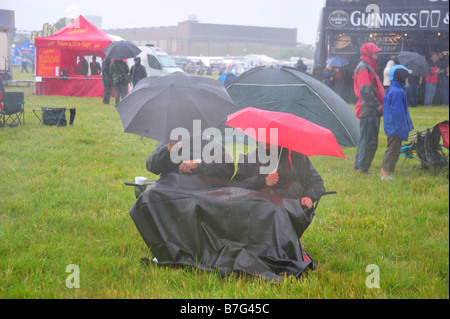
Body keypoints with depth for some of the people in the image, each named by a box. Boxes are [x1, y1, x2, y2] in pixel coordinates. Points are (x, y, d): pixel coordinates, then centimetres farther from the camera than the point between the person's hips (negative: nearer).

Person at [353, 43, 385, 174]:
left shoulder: (368, 67, 20)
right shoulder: (363, 68, -13)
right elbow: (365, 92, -20)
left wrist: (380, 104, 18)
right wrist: (377, 105, -17)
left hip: (372, 110, 10)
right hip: (368, 110, -10)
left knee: (365, 138, 15)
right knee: (368, 139, -7)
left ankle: (359, 165, 23)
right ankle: (363, 168, -3)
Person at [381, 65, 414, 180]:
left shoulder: (390, 90, 12)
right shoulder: (398, 92, -19)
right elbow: (398, 112, -21)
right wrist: (403, 130, -17)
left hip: (390, 127, 10)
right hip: (396, 127, -10)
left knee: (390, 149, 18)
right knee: (393, 150, -4)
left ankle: (384, 172, 25)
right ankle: (386, 174, -2)